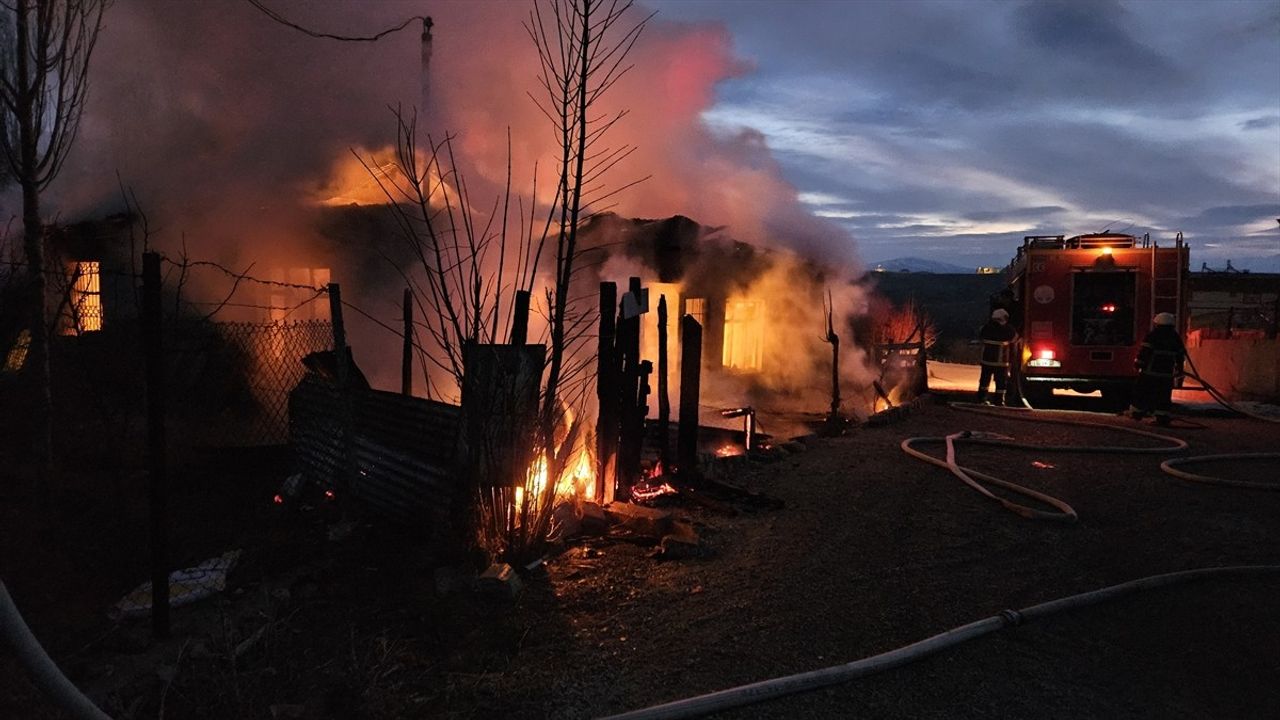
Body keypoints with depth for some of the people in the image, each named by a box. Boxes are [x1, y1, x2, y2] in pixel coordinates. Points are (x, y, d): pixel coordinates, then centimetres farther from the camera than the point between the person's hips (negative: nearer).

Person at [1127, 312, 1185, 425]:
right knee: (1164, 396, 5)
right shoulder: (1175, 338, 11)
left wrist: (1137, 364, -2)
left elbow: (1144, 353, -11)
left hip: (1150, 372, -4)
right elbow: (1180, 355, 18)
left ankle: (1136, 412, 11)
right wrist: (1179, 369, 28)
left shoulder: (1152, 336, -7)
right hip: (1167, 374, 4)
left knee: (1142, 392, 7)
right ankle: (1163, 417, 0)